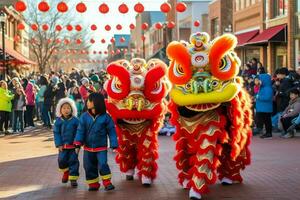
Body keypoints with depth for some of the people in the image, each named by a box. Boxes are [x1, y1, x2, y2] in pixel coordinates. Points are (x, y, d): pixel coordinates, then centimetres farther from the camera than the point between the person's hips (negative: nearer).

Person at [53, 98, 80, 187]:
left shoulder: (75, 120, -7)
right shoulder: (58, 121, -2)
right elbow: (56, 133, 0)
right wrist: (59, 144, -8)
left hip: (73, 146, -2)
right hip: (63, 146, 2)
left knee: (73, 161, -1)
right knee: (62, 160, 4)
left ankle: (73, 178, 7)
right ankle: (66, 172, 34)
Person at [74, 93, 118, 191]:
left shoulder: (105, 117, -10)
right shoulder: (84, 116, -5)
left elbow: (111, 131, -6)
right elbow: (80, 130, -5)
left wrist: (114, 144, -9)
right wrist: (78, 142, -16)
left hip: (101, 147, -3)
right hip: (88, 148, 3)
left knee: (102, 165, -13)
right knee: (89, 167, 9)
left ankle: (107, 182, 2)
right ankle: (93, 184, 23)